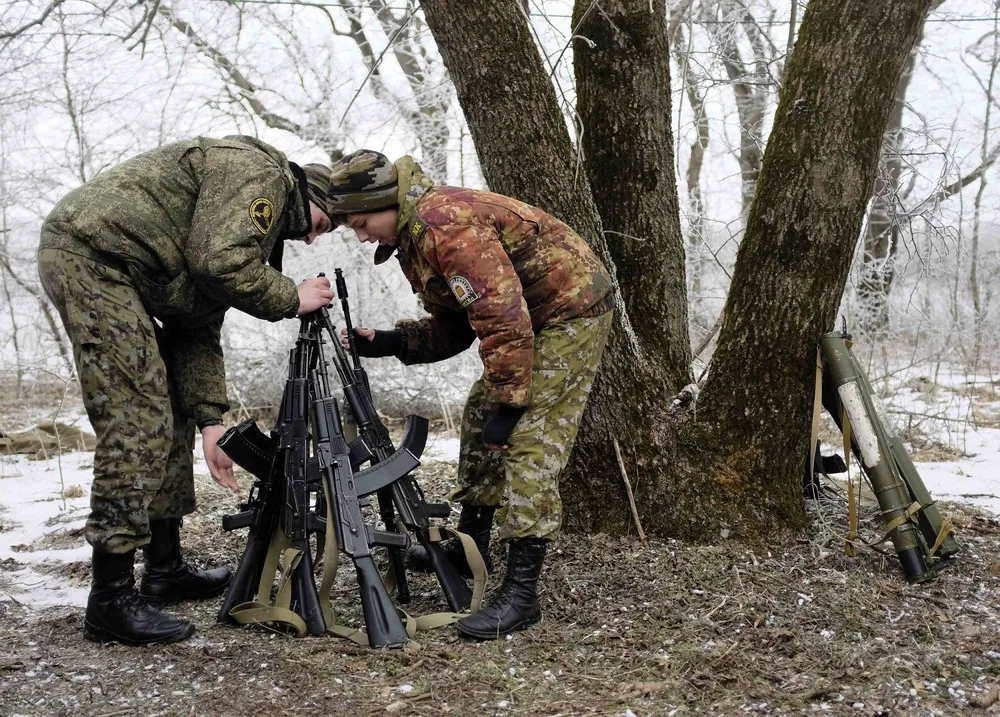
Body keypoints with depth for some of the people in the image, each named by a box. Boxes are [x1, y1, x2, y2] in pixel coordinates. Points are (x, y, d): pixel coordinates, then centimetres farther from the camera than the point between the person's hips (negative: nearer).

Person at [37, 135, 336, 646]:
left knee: (169, 416, 14)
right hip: (91, 254, -11)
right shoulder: (260, 174, -5)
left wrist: (209, 420, 9)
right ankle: (110, 602, -7)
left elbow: (198, 329, 18)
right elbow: (220, 264, -21)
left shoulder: (256, 223, 23)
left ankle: (165, 570, 23)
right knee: (138, 426, -12)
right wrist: (290, 300, -4)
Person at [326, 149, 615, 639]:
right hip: (533, 319, 11)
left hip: (572, 310, -11)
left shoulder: (445, 223, -25)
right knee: (479, 416, 15)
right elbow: (451, 329, 10)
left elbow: (501, 313, -30)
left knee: (530, 443, -15)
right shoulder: (412, 238, 9)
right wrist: (387, 342, -4)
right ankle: (470, 546, 29)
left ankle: (522, 592, -12)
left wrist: (508, 402, -26)